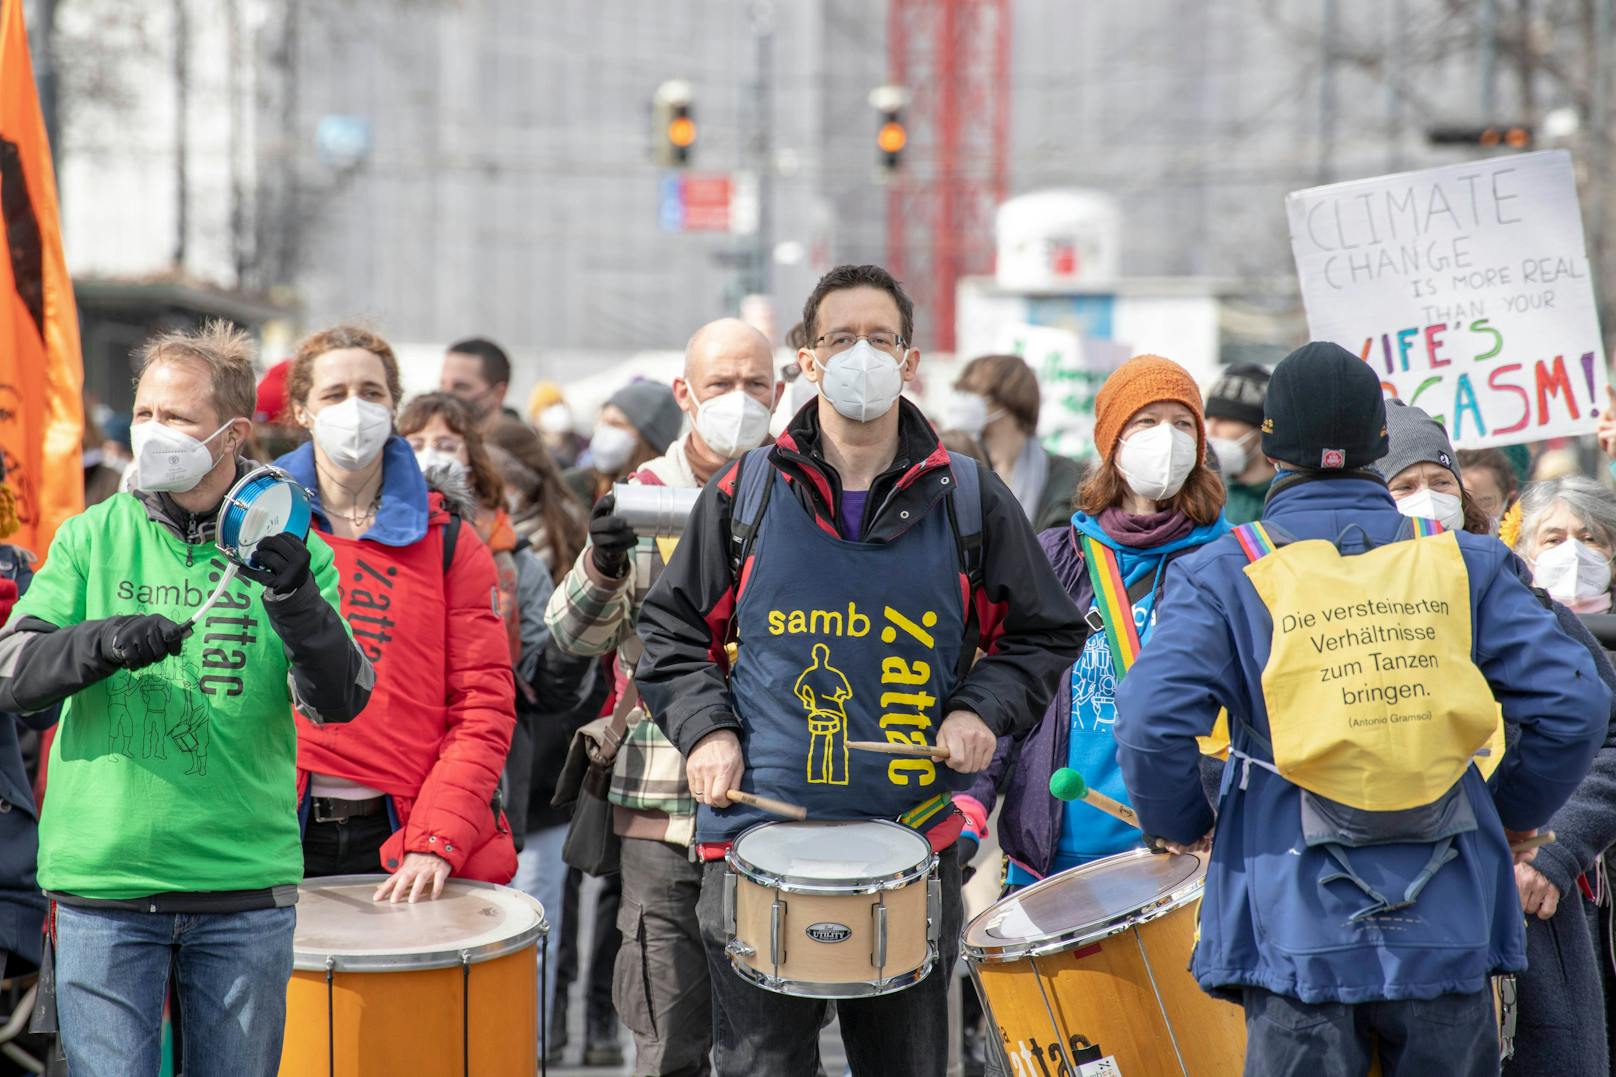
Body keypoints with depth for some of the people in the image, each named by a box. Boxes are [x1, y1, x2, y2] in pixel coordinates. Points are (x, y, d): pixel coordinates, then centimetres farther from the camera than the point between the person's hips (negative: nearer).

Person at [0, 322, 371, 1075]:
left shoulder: (291, 551, 2)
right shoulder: (91, 539, 4)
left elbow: (338, 701, -8)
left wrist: (293, 594, -24)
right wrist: (104, 643, -21)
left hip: (244, 895, 0)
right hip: (104, 882, 0)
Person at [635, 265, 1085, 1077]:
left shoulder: (969, 501, 5)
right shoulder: (745, 492, 5)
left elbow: (1044, 635, 14)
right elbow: (674, 629, 12)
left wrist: (982, 708, -3)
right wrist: (705, 729, -4)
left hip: (915, 839, 1)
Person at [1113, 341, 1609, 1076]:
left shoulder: (1223, 575, -2)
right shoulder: (1464, 562, 4)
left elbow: (1152, 724, -14)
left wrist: (1182, 825, 5)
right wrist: (1516, 812, 13)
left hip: (1298, 929, -2)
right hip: (1448, 929, 2)